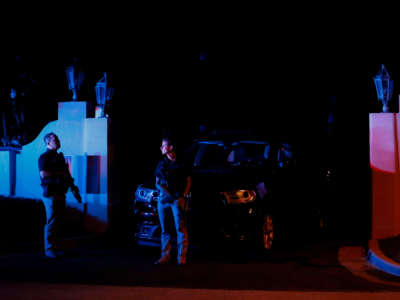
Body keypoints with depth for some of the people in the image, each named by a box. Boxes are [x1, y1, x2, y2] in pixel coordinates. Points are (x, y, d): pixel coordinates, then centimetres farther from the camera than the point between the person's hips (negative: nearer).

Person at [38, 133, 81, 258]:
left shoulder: (59, 157, 21)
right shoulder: (44, 157, -5)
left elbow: (67, 176, 24)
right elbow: (43, 173, -20)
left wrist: (74, 190, 16)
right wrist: (60, 173, -12)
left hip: (60, 194, 8)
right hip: (51, 194, -8)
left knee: (57, 222, 8)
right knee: (52, 222, -7)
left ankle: (53, 247, 14)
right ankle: (49, 249, -2)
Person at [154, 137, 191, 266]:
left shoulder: (181, 163, 2)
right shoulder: (161, 164, 13)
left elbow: (188, 181, 5)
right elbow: (157, 183, 14)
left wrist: (183, 196, -8)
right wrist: (166, 192, -3)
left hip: (177, 199, -4)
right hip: (163, 198, 4)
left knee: (180, 228, -7)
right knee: (164, 229, 6)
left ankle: (181, 256, -4)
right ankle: (165, 255, 13)